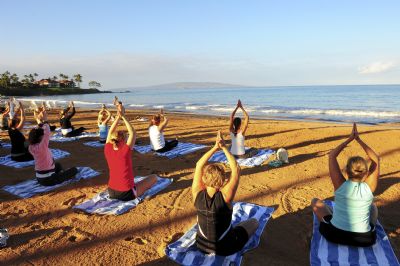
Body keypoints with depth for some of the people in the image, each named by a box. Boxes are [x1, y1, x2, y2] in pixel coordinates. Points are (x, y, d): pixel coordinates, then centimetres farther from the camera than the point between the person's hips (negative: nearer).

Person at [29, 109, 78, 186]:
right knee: (74, 170, 6)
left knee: (57, 164, 35)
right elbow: (47, 133, -24)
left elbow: (37, 131, 9)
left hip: (39, 178, 7)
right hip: (48, 179, -7)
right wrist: (45, 120, -12)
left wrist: (42, 121, 4)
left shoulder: (31, 147, -2)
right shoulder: (41, 146, -24)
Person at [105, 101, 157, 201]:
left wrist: (118, 116, 1)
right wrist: (123, 117, -8)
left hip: (111, 192, 6)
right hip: (127, 194, -6)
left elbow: (111, 132, 6)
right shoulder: (125, 151, -19)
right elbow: (133, 133, -11)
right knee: (154, 177, 10)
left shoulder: (108, 150, -6)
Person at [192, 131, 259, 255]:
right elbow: (236, 169, -24)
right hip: (226, 248, -2)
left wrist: (215, 147, -18)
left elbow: (199, 165, -13)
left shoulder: (198, 194, -22)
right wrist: (224, 148, -22)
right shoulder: (225, 196, -30)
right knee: (254, 222, 18)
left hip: (202, 245, 3)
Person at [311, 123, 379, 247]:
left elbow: (332, 155, -5)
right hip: (364, 239, 3)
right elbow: (376, 159, 0)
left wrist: (350, 138, -2)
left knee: (315, 201, 20)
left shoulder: (340, 185, -17)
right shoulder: (369, 187, -13)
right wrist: (358, 139, 0)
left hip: (335, 235, -3)